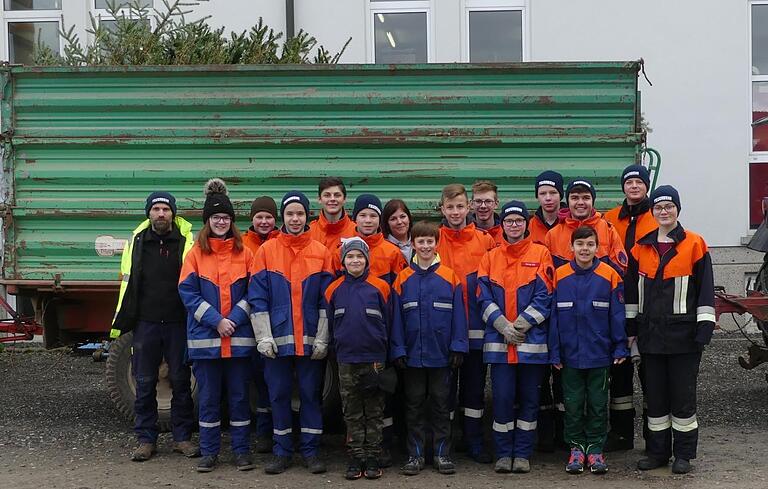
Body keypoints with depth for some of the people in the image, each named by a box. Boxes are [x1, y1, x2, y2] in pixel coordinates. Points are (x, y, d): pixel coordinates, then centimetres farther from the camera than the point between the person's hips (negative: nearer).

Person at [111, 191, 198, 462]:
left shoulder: (187, 241, 0)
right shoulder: (137, 241, 6)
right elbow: (127, 284, 10)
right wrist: (120, 322, 8)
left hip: (178, 323, -1)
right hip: (145, 323, 1)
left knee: (181, 381, 7)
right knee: (144, 383, 6)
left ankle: (182, 437, 18)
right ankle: (146, 439, 16)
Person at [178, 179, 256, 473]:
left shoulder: (244, 253, 4)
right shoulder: (196, 253, 3)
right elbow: (188, 292, -4)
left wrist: (234, 319, -12)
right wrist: (216, 321, -13)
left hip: (239, 336, 0)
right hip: (204, 337, 0)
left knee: (239, 394, 6)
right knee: (208, 396, 6)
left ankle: (241, 450, 16)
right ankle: (209, 451, 16)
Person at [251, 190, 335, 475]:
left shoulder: (321, 252, 3)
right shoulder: (267, 251, 2)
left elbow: (326, 300, 2)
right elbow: (257, 297, 0)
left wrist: (322, 339, -4)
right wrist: (263, 337, -6)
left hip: (311, 341, 0)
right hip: (276, 339, 0)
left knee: (311, 394, 6)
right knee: (279, 395, 6)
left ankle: (311, 451, 15)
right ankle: (282, 451, 17)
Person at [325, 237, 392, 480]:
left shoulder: (380, 287, -4)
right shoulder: (334, 289, 2)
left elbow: (388, 323, 0)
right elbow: (330, 324, 10)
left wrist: (384, 355, -1)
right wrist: (337, 351, 7)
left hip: (374, 359, -2)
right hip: (346, 360, 2)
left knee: (374, 411, 6)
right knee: (352, 413, 8)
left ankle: (372, 457, 14)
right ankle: (356, 457, 15)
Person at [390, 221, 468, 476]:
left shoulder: (450, 277, -2)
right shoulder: (403, 279, 0)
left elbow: (459, 315, -2)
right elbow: (396, 318, 1)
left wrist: (458, 347, -7)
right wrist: (398, 350, -5)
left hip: (442, 355, -1)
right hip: (412, 355, 1)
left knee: (441, 405, 9)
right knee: (414, 406, 9)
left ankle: (442, 454, 17)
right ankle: (415, 455, 17)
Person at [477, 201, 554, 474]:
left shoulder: (540, 254, 3)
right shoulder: (490, 258, 9)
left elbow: (544, 296, -4)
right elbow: (484, 298, 2)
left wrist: (520, 326, -11)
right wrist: (503, 326, -11)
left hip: (532, 341, -1)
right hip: (498, 341, 1)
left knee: (529, 398, 5)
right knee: (503, 397, 0)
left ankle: (523, 454, 15)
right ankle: (503, 454, 11)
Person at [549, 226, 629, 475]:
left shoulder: (609, 275, -3)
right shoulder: (560, 276, -2)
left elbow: (617, 314, -1)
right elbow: (553, 316, 0)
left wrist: (620, 348, -4)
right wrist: (554, 352, -3)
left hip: (599, 354, 0)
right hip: (570, 355, 1)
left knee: (598, 403, 8)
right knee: (573, 404, 9)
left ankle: (595, 449, 19)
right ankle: (576, 447, 21)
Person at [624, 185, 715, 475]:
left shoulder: (694, 245, -2)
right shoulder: (641, 248, 8)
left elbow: (705, 289, -3)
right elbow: (632, 290, 13)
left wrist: (704, 326, -9)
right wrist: (629, 327, 9)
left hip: (682, 332, -4)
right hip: (651, 332, 4)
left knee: (683, 393, 2)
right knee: (655, 393, 9)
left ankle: (683, 453, 12)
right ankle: (658, 451, 19)